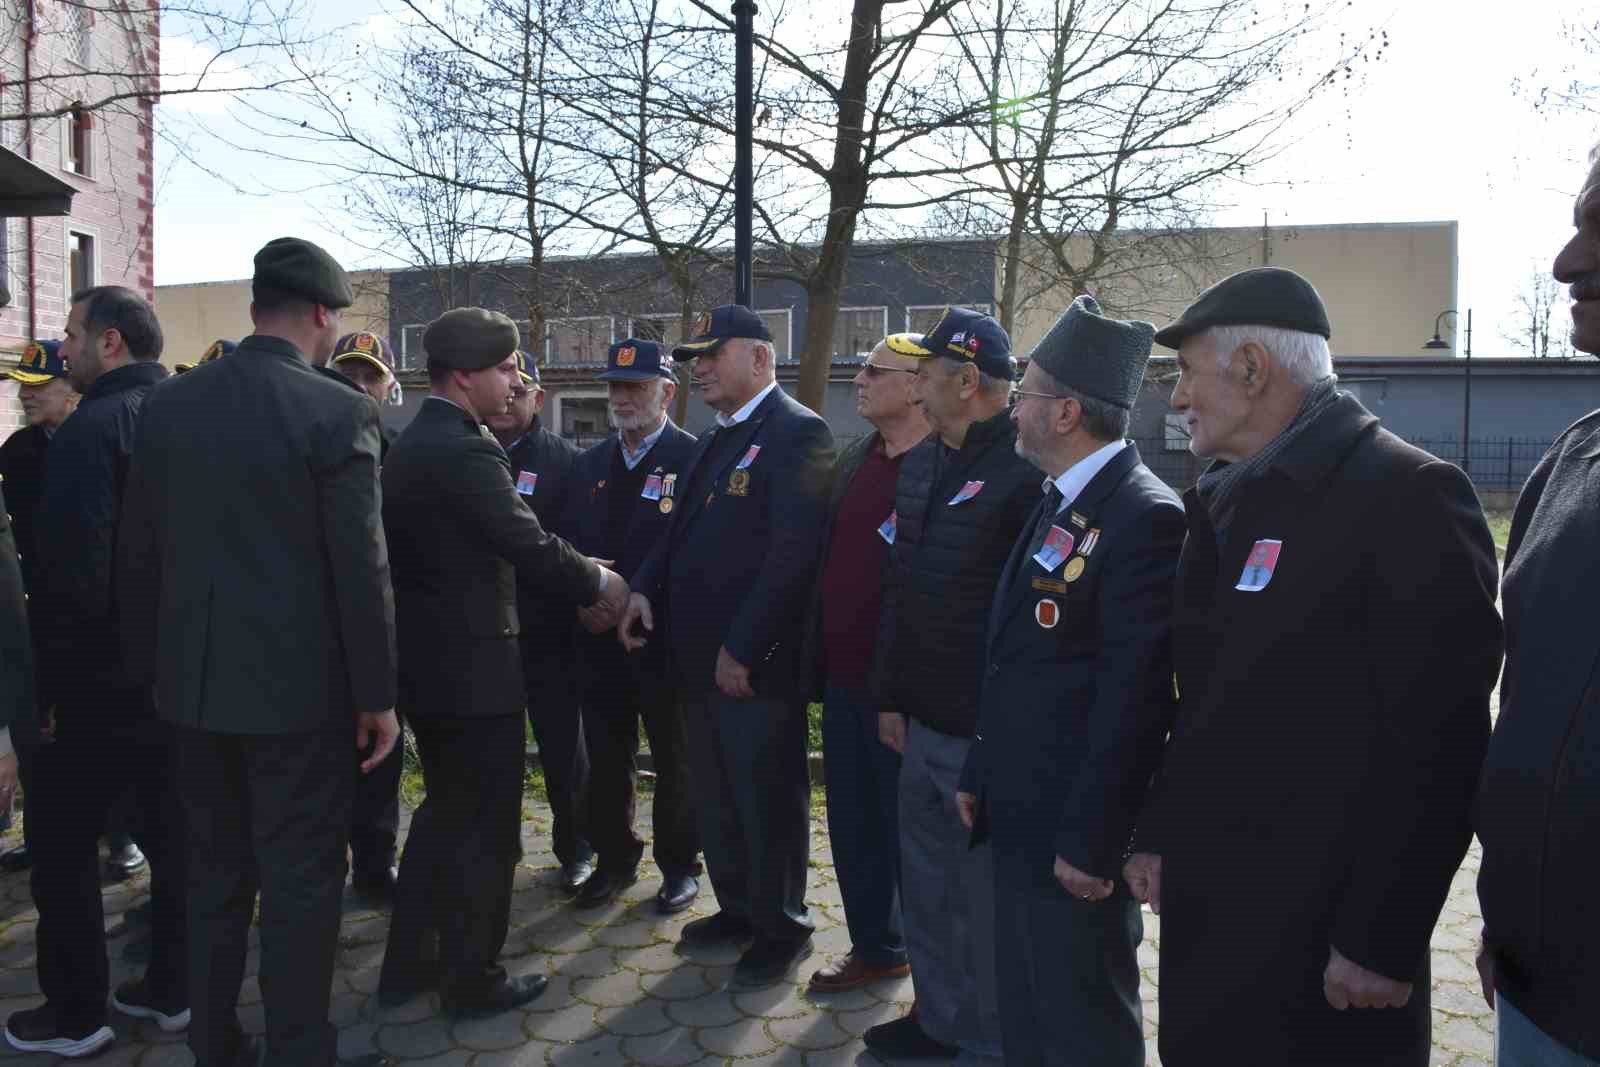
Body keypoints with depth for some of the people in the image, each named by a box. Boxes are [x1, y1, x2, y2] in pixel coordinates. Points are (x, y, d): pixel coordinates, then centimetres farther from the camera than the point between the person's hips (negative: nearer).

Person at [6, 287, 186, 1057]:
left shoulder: (92, 428, -16)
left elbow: (71, 571, -21)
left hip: (101, 680, -7)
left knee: (62, 847, 8)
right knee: (172, 833, 15)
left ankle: (74, 1015, 18)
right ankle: (172, 989, 27)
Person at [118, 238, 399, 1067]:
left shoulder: (168, 403, 3)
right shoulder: (338, 413, -14)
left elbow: (137, 552, 7)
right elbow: (361, 569, -15)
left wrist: (151, 665, 17)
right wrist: (377, 694, -6)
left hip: (196, 685, 6)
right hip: (299, 688, -6)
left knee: (215, 877, 19)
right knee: (300, 887, 6)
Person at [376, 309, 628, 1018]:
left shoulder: (413, 442, 11)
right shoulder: (464, 451, -21)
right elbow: (532, 547, -22)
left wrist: (582, 588, 9)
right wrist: (599, 584, -4)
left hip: (425, 663, 10)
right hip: (472, 669, -10)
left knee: (445, 813, 22)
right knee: (486, 828, 6)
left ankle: (406, 964, 32)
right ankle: (472, 980, 21)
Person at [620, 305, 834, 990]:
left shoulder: (796, 433, -14)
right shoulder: (716, 439, 16)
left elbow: (792, 553, -22)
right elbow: (681, 531, 18)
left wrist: (742, 648, -21)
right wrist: (647, 588, 0)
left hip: (757, 663, -9)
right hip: (700, 656, 9)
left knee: (769, 799, 6)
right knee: (715, 797, 20)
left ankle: (781, 927, 24)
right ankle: (737, 908, 37)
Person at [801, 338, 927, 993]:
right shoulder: (852, 461, 12)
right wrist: (818, 658, 12)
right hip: (844, 677, 7)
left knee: (909, 831, 6)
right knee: (853, 824, 17)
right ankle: (876, 947, 35)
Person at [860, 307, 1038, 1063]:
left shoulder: (1026, 470, -18)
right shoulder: (920, 464, 11)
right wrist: (890, 695, 16)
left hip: (988, 735, -8)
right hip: (923, 720, 8)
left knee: (985, 896, 8)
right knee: (926, 883, 20)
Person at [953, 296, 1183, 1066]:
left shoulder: (1145, 518, -20)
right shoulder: (1060, 504, 10)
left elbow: (1133, 700, -22)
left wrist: (1089, 842, -19)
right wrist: (980, 775, 14)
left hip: (1074, 833, -9)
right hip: (1020, 820, 9)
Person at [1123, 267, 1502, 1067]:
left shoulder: (1406, 494, -16)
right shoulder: (1224, 498, 8)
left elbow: (1437, 745, -18)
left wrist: (1385, 940, -17)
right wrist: (1159, 836, 12)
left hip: (1319, 925, -7)